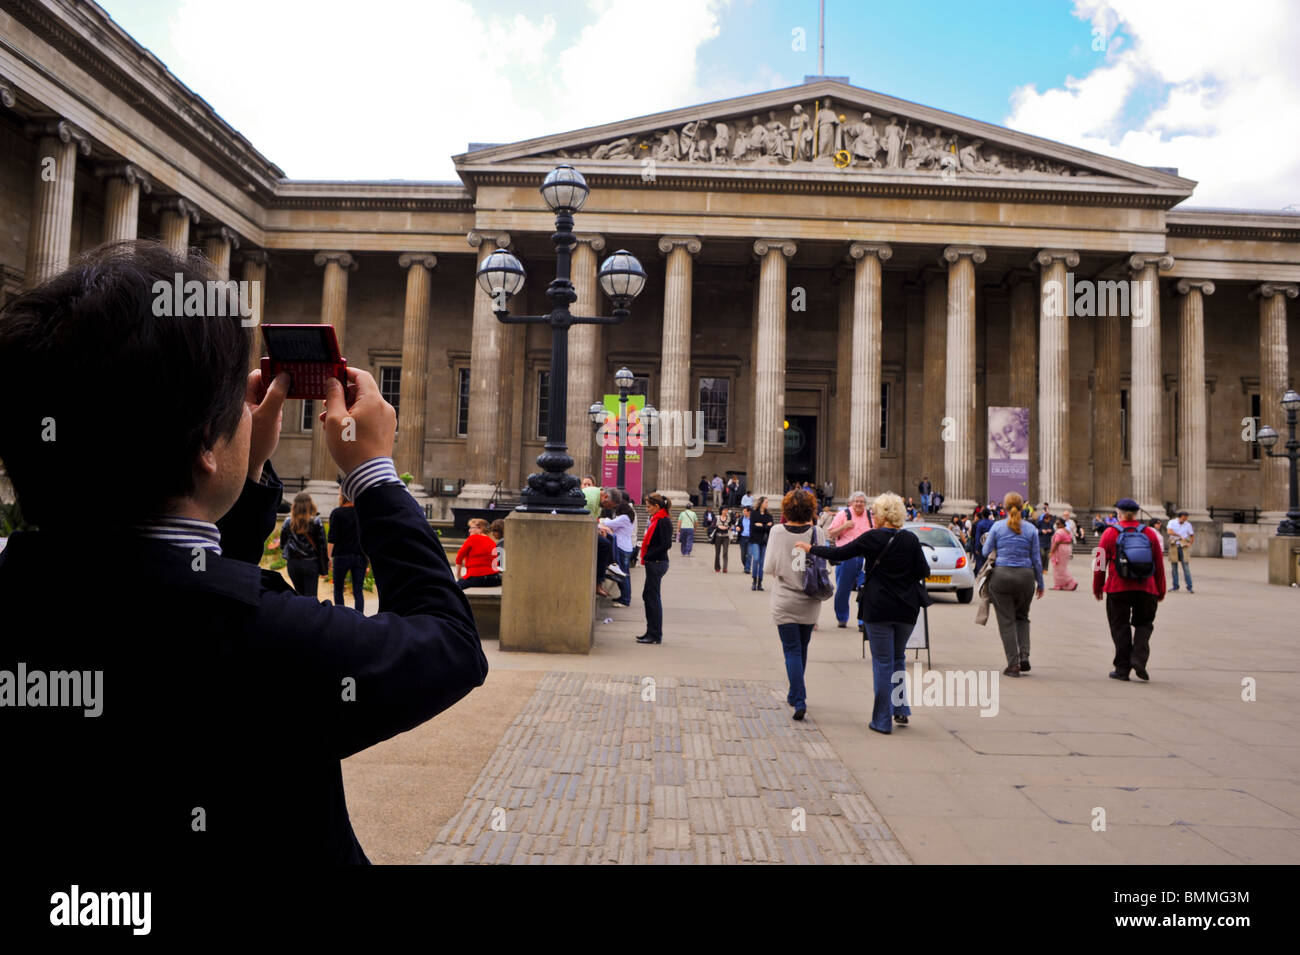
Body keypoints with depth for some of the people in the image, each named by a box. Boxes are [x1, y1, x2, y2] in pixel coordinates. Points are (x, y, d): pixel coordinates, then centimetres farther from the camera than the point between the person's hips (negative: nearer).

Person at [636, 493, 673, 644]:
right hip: (653, 563, 10)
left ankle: (655, 635, 2)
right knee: (647, 596, 15)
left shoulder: (664, 521, -15)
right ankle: (651, 632, 22)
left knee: (653, 597, -5)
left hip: (657, 563, -10)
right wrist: (646, 556, 7)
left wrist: (648, 556, -16)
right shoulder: (656, 520, 14)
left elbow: (666, 545, -21)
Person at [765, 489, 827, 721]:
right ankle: (795, 694, 34)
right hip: (810, 602, 2)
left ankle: (799, 701, -10)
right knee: (802, 648, 18)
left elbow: (768, 568, -10)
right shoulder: (816, 533, -7)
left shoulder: (778, 532, -10)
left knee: (792, 650, 1)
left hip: (785, 602, -2)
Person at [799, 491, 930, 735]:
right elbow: (923, 571, -1)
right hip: (907, 609, 4)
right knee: (898, 658, 22)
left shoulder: (872, 539, -10)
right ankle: (901, 708, 19)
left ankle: (882, 720, 7)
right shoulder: (911, 539, -1)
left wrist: (811, 549, 4)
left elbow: (839, 554, -8)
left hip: (878, 609, -4)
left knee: (882, 662, 3)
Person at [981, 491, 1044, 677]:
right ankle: (1024, 656, 7)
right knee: (1022, 617, 20)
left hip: (1001, 576, -2)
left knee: (1006, 621, 3)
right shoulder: (1031, 529, 2)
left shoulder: (997, 526, -2)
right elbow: (1036, 559, 5)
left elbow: (986, 552, 4)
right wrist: (1040, 583, 14)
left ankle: (1013, 664, 1)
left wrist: (986, 539, 25)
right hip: (1025, 577, 2)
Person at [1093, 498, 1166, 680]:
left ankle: (1122, 668, 9)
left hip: (1118, 590, -2)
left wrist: (1097, 588, 10)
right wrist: (1161, 590, 18)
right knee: (1143, 624, 16)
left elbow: (1100, 562, -1)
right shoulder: (1150, 534, 5)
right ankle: (1139, 658, -3)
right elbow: (1160, 564, 9)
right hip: (1146, 590, 2)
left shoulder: (1110, 533, -2)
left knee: (1120, 628, 7)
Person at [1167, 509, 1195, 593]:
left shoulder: (1188, 524, 5)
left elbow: (1192, 535, 15)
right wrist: (1180, 536, -18)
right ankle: (1175, 586, 15)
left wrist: (1190, 543, -2)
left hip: (1183, 547, 0)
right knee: (1174, 568, 5)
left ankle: (1189, 587, -5)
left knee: (1186, 568, -7)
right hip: (1174, 546, 0)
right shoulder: (1172, 522, 0)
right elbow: (1169, 531, -18)